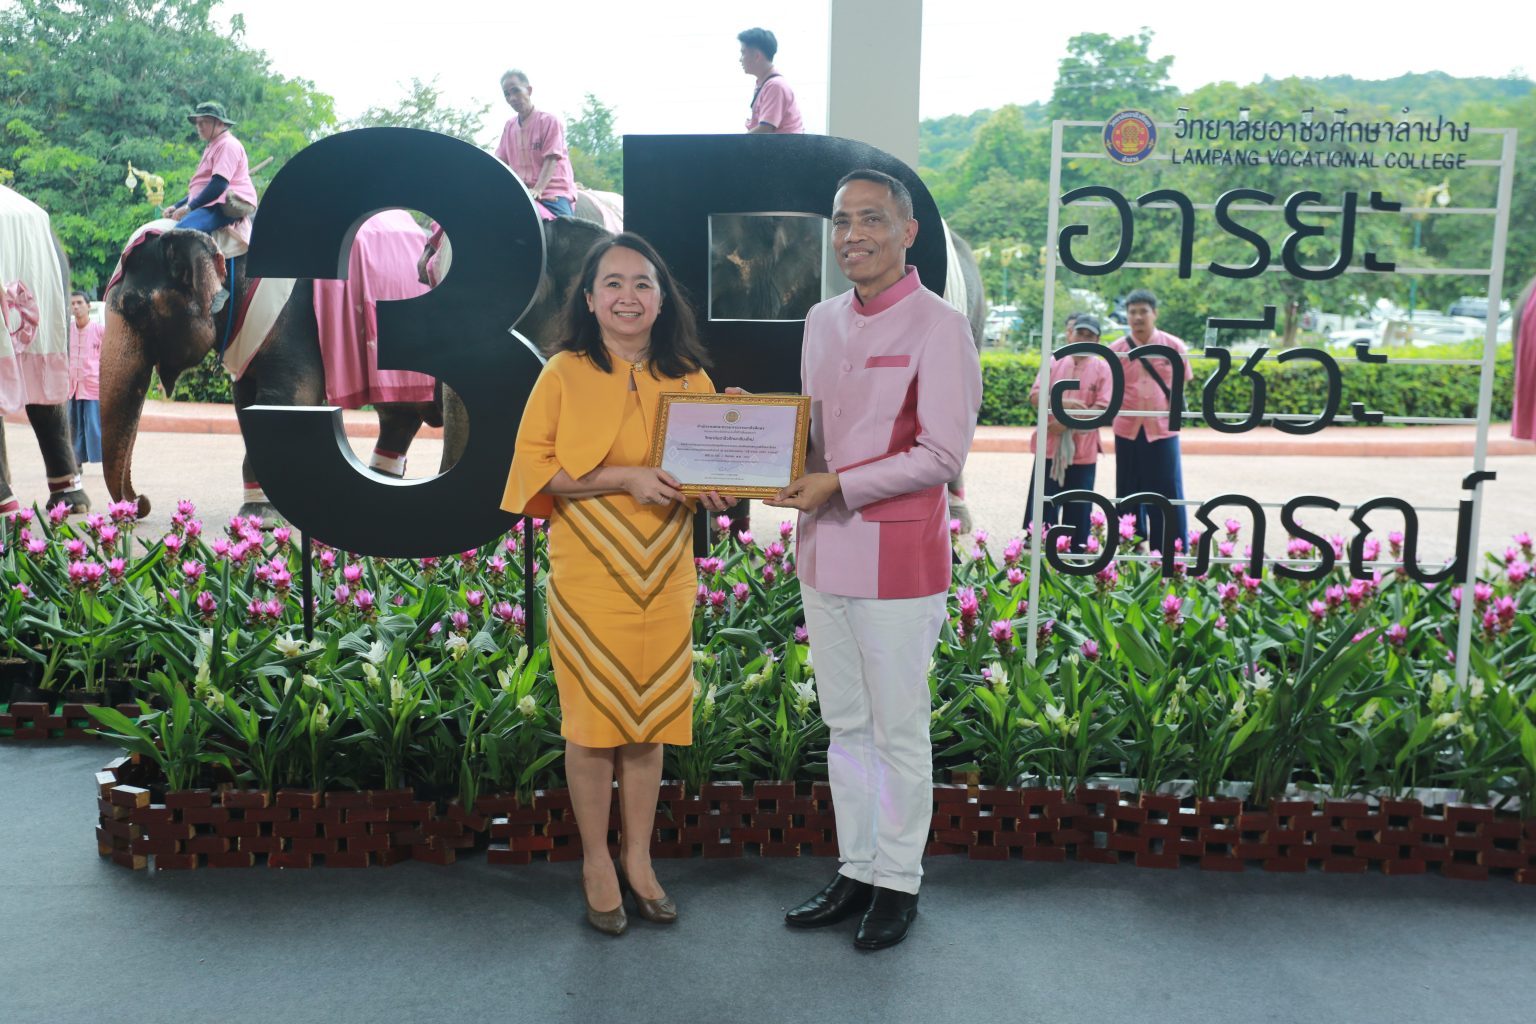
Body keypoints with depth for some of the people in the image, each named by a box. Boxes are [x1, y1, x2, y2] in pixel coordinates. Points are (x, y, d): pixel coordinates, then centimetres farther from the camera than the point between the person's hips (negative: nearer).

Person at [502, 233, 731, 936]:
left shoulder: (688, 378, 6)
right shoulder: (565, 373, -4)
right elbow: (534, 463, -8)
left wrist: (713, 490, -10)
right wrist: (626, 477, -19)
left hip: (664, 579, 3)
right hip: (588, 579, -3)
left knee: (648, 721, 11)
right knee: (593, 722, 6)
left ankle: (637, 858, 28)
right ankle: (596, 862, 24)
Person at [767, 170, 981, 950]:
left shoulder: (937, 327, -10)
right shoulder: (821, 322, 12)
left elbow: (942, 455, -15)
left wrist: (838, 486, -18)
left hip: (894, 555, -7)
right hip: (823, 550, 7)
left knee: (898, 730, 5)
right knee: (845, 725, 16)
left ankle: (898, 884, 22)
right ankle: (856, 871, 30)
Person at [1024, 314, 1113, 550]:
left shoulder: (1102, 369, 1)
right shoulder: (1053, 363, 7)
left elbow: (1103, 409, -9)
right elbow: (1035, 396, -3)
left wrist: (1068, 423, -18)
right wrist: (1062, 402, -20)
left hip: (1083, 452, -1)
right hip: (1050, 448, 1)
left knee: (1078, 513, 6)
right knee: (1041, 508, 4)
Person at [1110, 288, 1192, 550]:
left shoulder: (1174, 347, -1)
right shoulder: (1116, 349, 1)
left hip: (1163, 430, -1)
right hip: (1128, 430, 1)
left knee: (1168, 494, 1)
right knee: (1129, 494, 10)